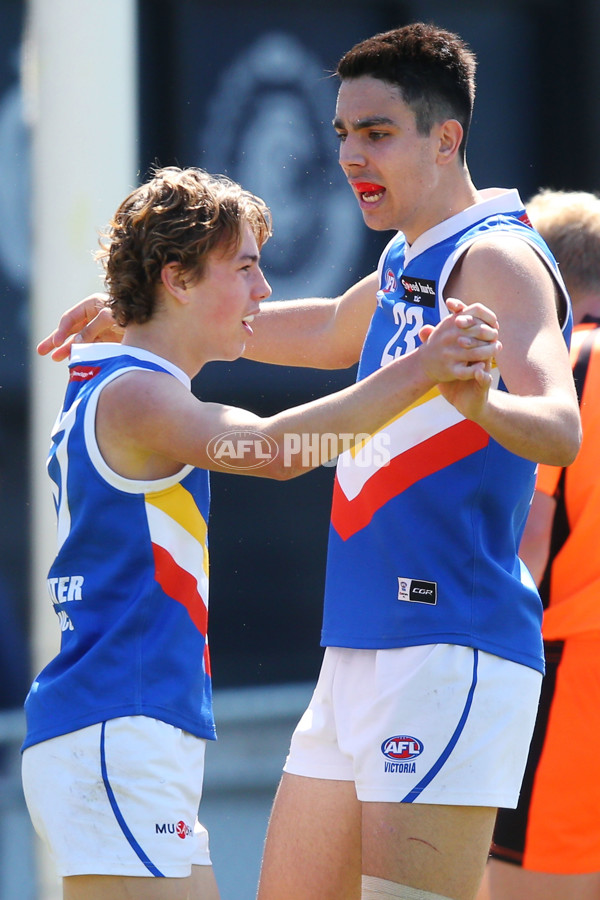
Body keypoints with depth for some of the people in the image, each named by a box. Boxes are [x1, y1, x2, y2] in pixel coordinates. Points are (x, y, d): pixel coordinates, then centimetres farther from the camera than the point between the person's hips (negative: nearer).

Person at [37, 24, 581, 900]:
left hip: (449, 648, -10)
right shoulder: (405, 265, 17)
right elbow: (327, 330, 40)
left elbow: (560, 428, -28)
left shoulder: (496, 259, -12)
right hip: (361, 653, 10)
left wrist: (479, 401, -50)